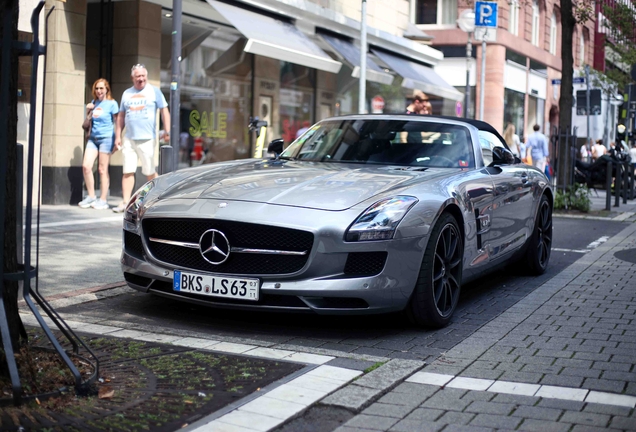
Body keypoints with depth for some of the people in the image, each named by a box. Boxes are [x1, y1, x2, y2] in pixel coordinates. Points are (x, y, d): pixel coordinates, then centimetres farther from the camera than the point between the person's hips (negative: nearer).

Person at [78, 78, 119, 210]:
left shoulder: (112, 103, -2)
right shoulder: (93, 102, 14)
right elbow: (87, 123, 19)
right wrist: (88, 111, 2)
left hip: (106, 138, -5)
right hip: (93, 138, 5)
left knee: (102, 169, -3)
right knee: (86, 166, -5)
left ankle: (103, 200, 3)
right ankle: (91, 197, 7)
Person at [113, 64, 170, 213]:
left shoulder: (154, 91, 4)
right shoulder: (127, 93, 14)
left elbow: (164, 111, 1)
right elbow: (121, 116, 17)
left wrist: (167, 131, -10)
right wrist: (118, 136, 11)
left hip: (147, 139, -3)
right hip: (129, 139, 3)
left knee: (149, 172, 2)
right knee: (128, 171, -1)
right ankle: (125, 202, 0)